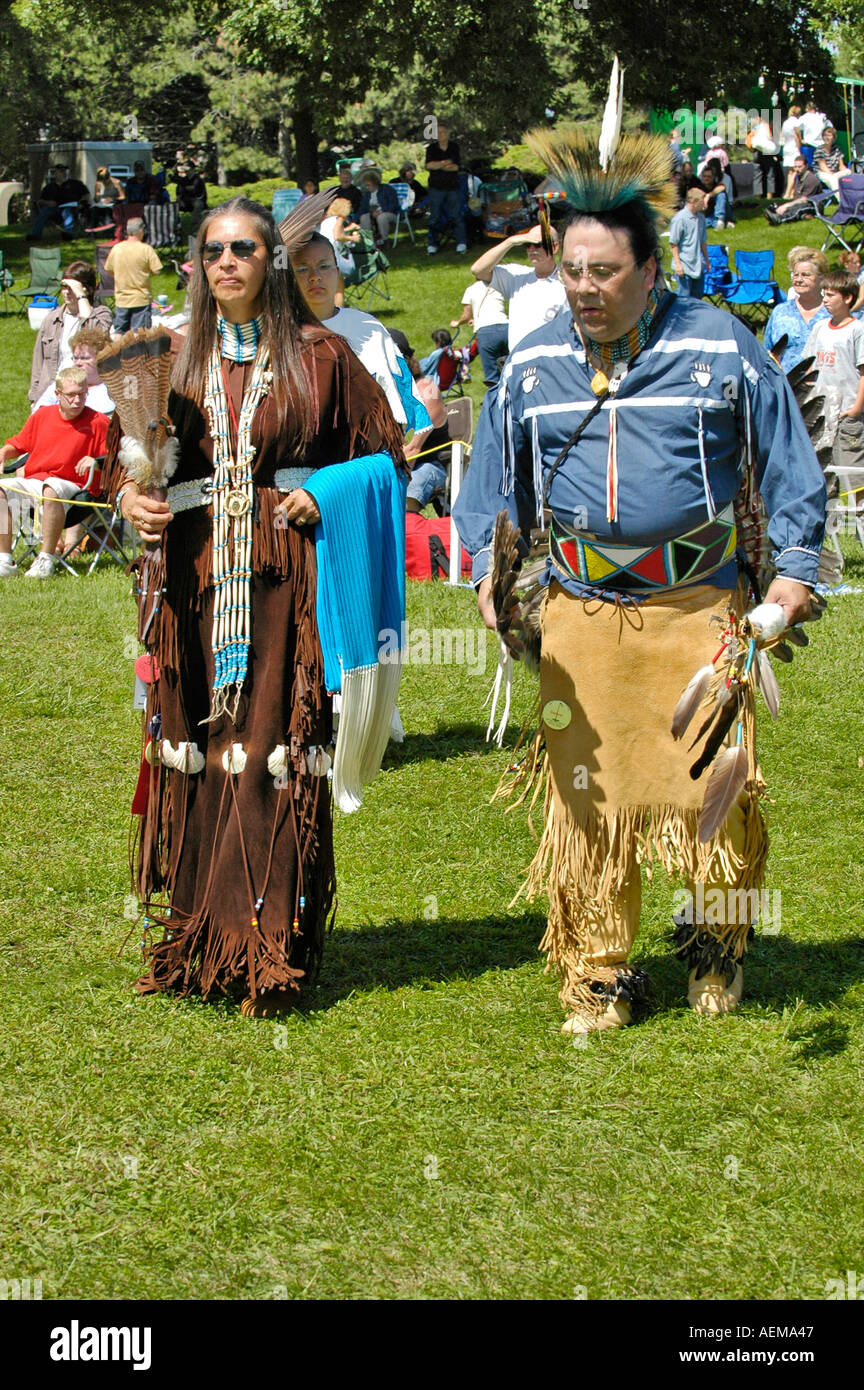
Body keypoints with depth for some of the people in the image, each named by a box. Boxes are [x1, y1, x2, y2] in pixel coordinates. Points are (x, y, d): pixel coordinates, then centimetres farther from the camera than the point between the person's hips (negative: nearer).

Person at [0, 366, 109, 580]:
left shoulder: (97, 422, 1)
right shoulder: (41, 416, 12)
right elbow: (18, 444, 25)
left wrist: (96, 462, -21)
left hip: (73, 486, -5)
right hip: (32, 481, 5)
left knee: (51, 489, -40)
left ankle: (45, 560, -36)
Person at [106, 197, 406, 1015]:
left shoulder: (319, 357, 4)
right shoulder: (177, 360, 12)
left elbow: (385, 454, 9)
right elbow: (125, 451, 18)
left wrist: (326, 494, -8)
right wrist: (128, 495, -4)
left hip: (286, 583, -3)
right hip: (196, 584, 3)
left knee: (275, 757, -6)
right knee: (199, 751, 4)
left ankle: (270, 955, 0)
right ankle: (197, 942, 14)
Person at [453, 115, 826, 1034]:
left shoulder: (719, 348, -2)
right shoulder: (534, 365, 6)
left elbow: (788, 465, 5)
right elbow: (492, 481, 16)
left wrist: (793, 571, -4)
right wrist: (490, 575, 2)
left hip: (696, 604, -2)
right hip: (580, 610, 2)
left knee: (715, 787, -4)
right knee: (588, 793, 2)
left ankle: (714, 938, 24)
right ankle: (599, 971, 17)